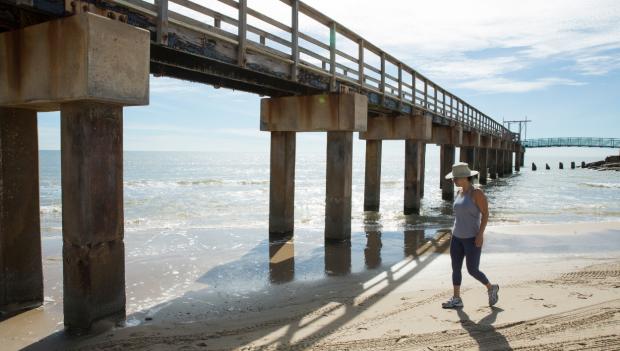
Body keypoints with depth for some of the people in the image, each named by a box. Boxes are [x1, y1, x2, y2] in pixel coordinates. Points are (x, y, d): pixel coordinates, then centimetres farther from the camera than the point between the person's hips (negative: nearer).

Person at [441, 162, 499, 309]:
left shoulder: (477, 193, -14)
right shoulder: (460, 192, 9)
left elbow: (485, 214, -15)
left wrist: (480, 234, -21)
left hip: (472, 238, -7)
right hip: (457, 237, 7)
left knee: (472, 270, -2)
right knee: (455, 268, 5)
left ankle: (491, 288, 25)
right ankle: (456, 299, 13)